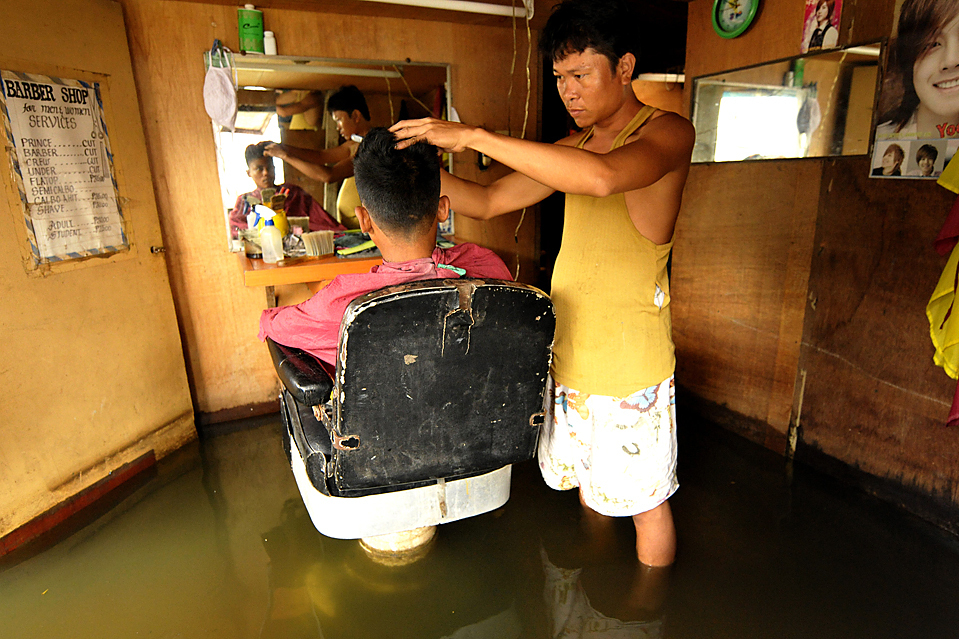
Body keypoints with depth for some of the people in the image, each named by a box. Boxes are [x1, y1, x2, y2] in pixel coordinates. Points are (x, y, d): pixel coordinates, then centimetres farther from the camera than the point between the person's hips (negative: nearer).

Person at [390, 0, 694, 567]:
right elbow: (486, 203, 9)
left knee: (643, 498, 10)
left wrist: (473, 135, -28)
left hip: (630, 356, -7)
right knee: (589, 480, 23)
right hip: (568, 347, 7)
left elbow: (602, 177, -32)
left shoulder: (668, 132, -10)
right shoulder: (573, 148, 12)